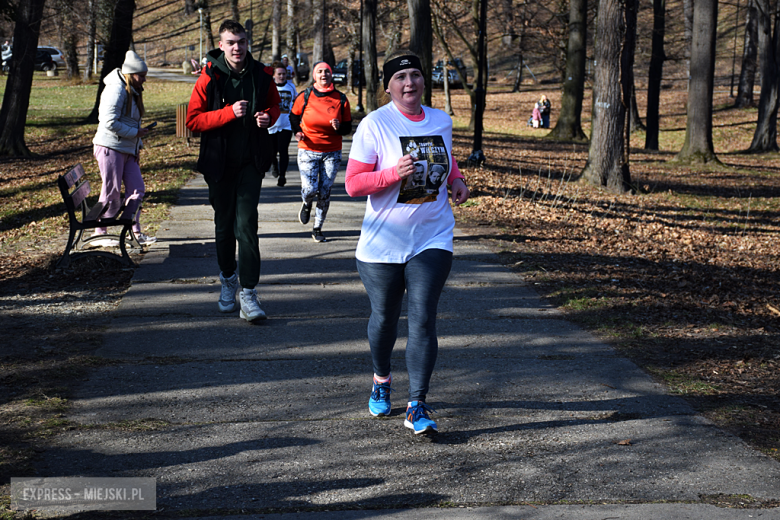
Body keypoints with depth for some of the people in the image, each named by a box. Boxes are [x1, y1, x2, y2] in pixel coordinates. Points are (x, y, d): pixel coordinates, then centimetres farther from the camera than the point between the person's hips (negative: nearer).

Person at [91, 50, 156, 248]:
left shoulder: (133, 92, 16)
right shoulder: (117, 91, -15)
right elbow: (110, 122, -23)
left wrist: (138, 146, 16)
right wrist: (136, 133, -17)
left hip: (127, 150, 9)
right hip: (110, 148, -9)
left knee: (137, 189, 6)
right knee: (112, 193, -3)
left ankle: (135, 233, 13)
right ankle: (99, 234, 8)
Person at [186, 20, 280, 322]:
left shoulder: (261, 75, 1)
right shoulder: (209, 78, -7)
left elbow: (274, 104, 18)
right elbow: (193, 120, -11)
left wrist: (269, 116, -6)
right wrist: (229, 113, -23)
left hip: (251, 161, 0)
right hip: (219, 162, 0)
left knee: (246, 223, -10)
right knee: (224, 223, 12)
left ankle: (248, 293, -11)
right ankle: (228, 279, 34)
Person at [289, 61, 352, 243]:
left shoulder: (341, 99, 0)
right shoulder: (304, 97, -3)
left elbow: (348, 128, 6)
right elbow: (294, 116, 14)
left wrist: (339, 127, -16)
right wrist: (297, 131, -5)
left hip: (332, 153, 1)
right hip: (308, 151, -1)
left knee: (325, 192, 0)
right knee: (310, 189, -13)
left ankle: (317, 229, 17)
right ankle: (306, 204, 26)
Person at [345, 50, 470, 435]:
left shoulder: (441, 121, 5)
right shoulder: (374, 125, -9)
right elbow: (353, 184, -13)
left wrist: (456, 180, 5)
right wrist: (394, 173, -26)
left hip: (432, 239, 2)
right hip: (383, 243, -2)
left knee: (423, 320, -9)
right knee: (384, 318, 13)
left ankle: (417, 407, -6)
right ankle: (381, 381, 41)